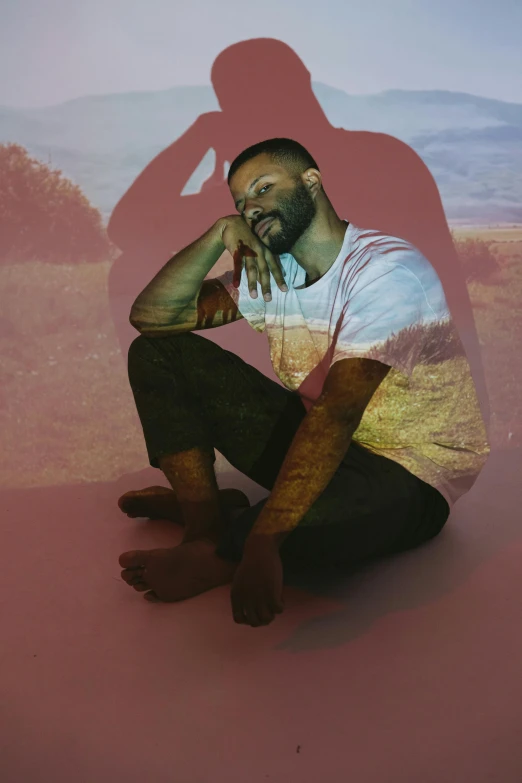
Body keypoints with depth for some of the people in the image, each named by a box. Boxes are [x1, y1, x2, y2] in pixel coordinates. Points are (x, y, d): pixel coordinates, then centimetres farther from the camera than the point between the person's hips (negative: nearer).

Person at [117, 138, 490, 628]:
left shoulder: (388, 270, -20)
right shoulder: (267, 269, 3)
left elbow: (338, 412, -33)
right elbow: (151, 316, -1)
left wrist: (263, 543, -39)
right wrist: (218, 234, -16)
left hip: (408, 477, -6)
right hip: (315, 440, 7)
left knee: (306, 520, -44)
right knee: (158, 352, 2)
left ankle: (217, 558, -10)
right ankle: (205, 522, -3)